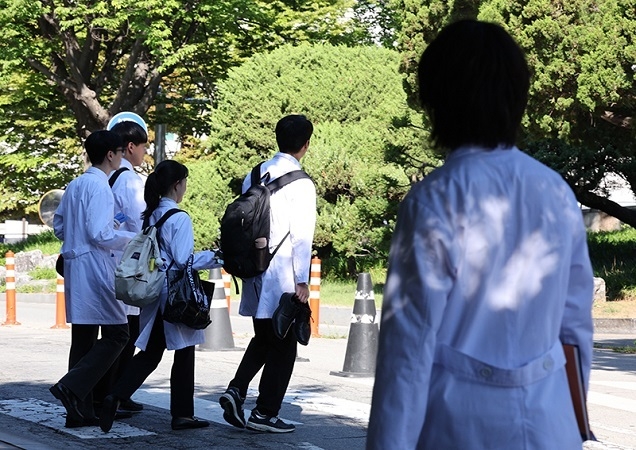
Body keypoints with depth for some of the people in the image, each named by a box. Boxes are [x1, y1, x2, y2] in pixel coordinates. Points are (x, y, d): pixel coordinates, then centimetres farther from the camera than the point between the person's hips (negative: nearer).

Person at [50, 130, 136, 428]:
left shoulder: (74, 185, 13)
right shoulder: (99, 187, -14)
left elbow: (58, 226, 19)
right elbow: (101, 234, -20)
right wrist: (132, 239, -8)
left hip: (75, 267, 9)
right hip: (95, 268, -9)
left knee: (83, 338, 10)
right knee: (116, 333, -3)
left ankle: (80, 411, 11)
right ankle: (73, 386, -14)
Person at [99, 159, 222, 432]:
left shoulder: (150, 216, 8)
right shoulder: (179, 219, -14)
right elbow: (183, 259, -18)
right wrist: (215, 256, -6)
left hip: (154, 292, 7)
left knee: (150, 352, 10)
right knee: (184, 354, 6)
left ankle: (116, 397, -9)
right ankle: (182, 414, 12)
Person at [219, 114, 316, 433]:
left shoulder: (255, 175, 7)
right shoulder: (301, 184, -12)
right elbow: (302, 235, -14)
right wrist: (302, 281, -11)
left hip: (256, 272, 6)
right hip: (283, 277, -6)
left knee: (263, 339, 20)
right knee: (282, 346, 6)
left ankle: (236, 390, 2)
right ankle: (265, 413, 9)